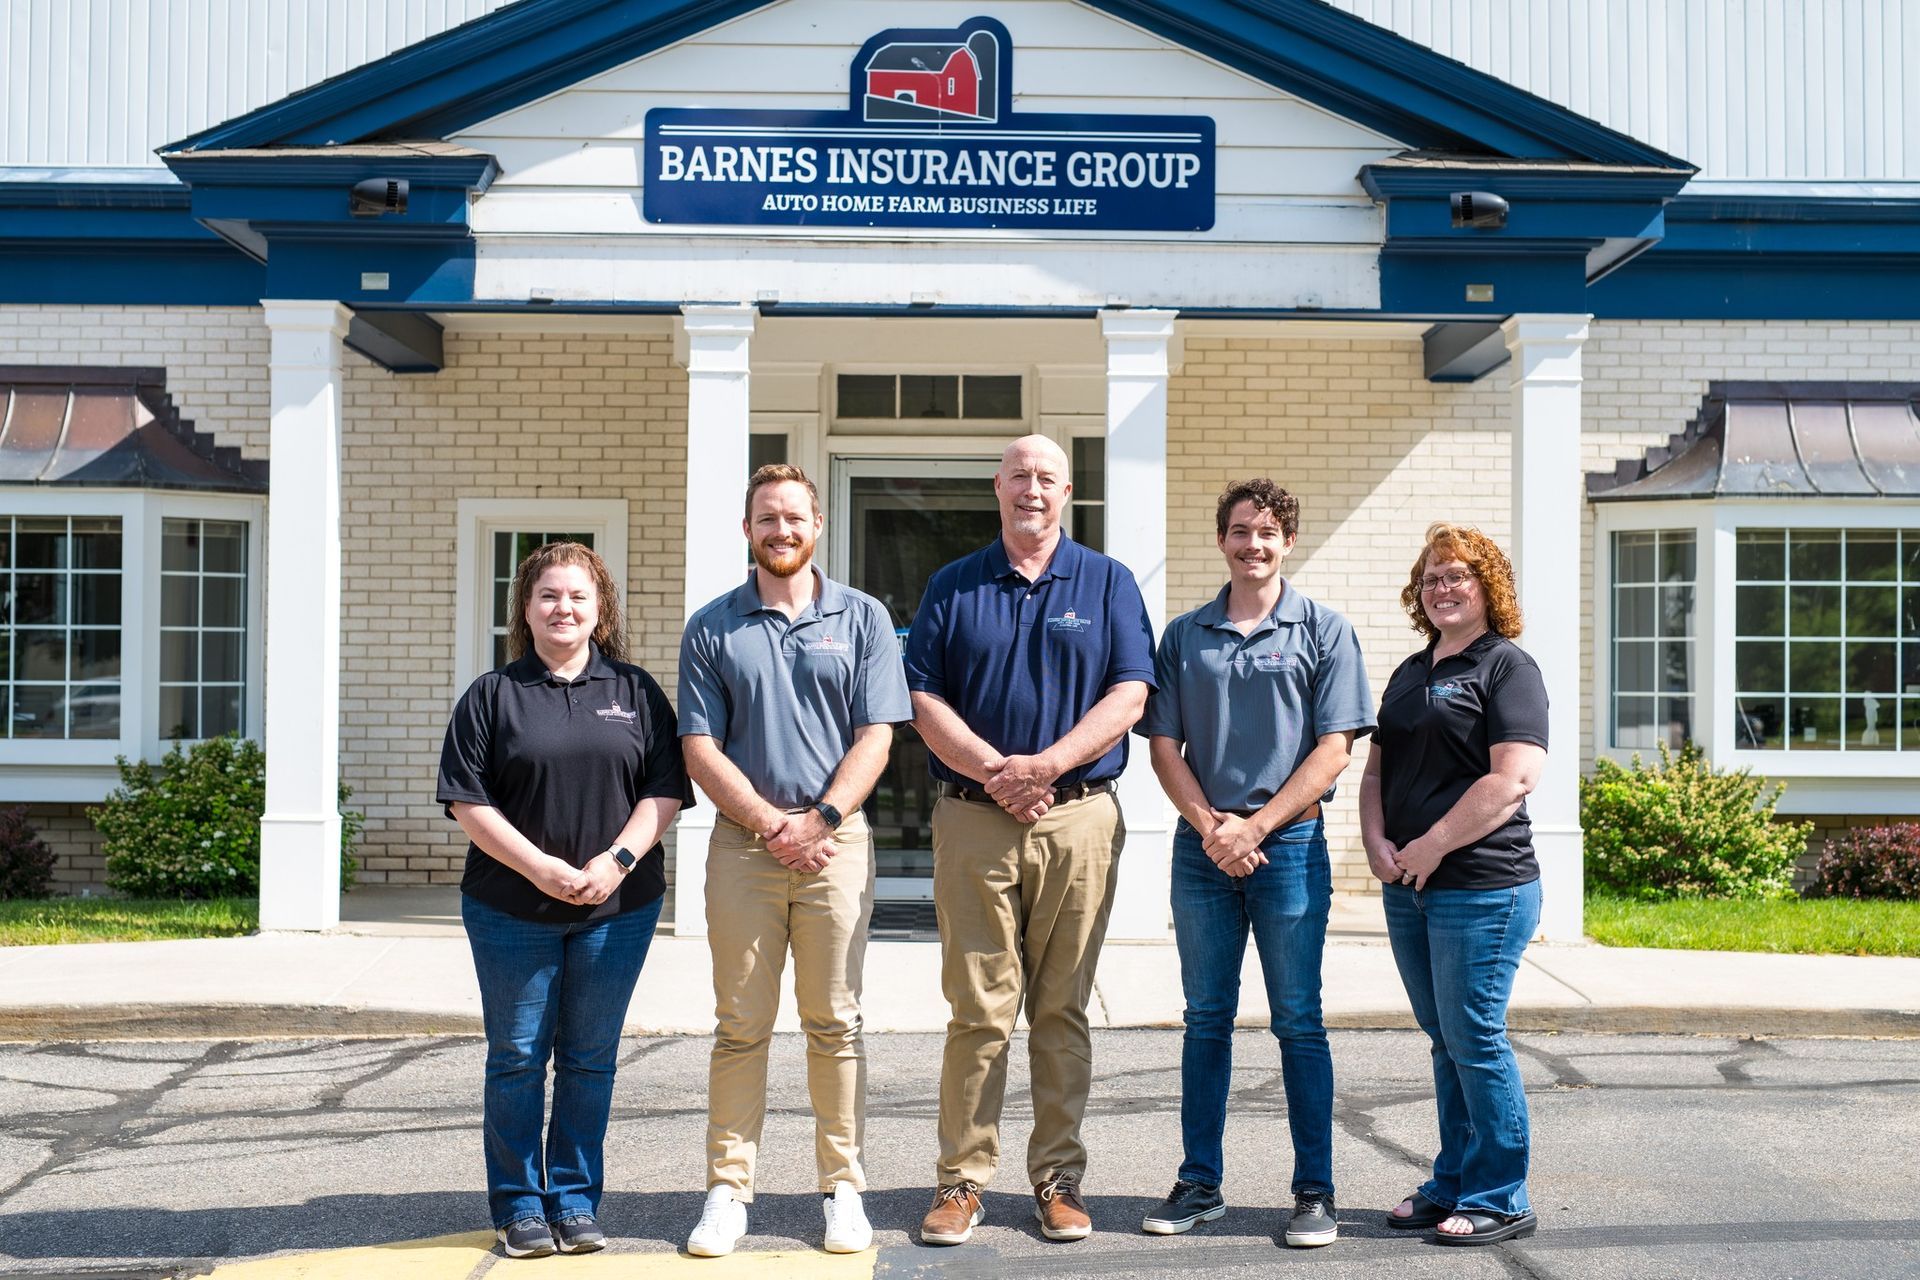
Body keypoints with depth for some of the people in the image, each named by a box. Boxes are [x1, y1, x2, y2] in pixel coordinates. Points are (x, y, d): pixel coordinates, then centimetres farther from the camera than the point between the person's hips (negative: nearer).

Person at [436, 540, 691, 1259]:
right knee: (517, 1058, 5)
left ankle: (575, 1199, 18)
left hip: (618, 907, 1)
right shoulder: (493, 696, 3)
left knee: (589, 1059, 7)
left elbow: (665, 790, 2)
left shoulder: (635, 692, 8)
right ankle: (519, 1205, 16)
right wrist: (540, 867, -13)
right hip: (512, 909, -1)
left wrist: (617, 861, -12)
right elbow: (467, 800, -3)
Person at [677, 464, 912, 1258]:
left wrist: (821, 820, -12)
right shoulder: (711, 629, 7)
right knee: (739, 1026, 3)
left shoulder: (862, 619, 7)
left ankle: (843, 1189, 11)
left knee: (835, 1023, 3)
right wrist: (771, 823, -9)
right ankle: (728, 1191, 9)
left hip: (836, 840, 0)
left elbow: (874, 738, 0)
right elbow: (700, 750, 2)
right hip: (741, 844, 0)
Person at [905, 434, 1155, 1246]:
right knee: (978, 1009, 0)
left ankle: (1059, 1179, 13)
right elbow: (923, 700, 3)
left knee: (1062, 1010, 5)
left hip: (1078, 820, 0)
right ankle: (962, 1180, 7)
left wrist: (1043, 765, -13)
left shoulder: (1108, 583, 8)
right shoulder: (953, 587, 10)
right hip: (972, 821, 0)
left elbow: (1129, 694, -1)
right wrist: (992, 769, -12)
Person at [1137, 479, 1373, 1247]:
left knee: (1298, 1023, 1)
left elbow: (1334, 748, -5)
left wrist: (1256, 824, -12)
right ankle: (1199, 1184, 16)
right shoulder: (1184, 635, 10)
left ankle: (1315, 1192, 8)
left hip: (1290, 845, -3)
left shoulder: (1323, 631, 2)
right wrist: (1211, 825, -8)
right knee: (1206, 1019, 8)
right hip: (1201, 847, 3)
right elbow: (1164, 745, 7)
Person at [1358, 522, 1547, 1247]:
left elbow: (1513, 779, -17)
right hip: (1408, 888, 8)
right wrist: (1377, 841, 0)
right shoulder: (1411, 674, 18)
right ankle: (1451, 1186, 22)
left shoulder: (1506, 667, -6)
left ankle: (1499, 1199, 7)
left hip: (1481, 887, -7)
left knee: (1475, 1041, -4)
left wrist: (1431, 846, -15)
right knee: (1446, 1043, 14)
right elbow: (1377, 769, 19)